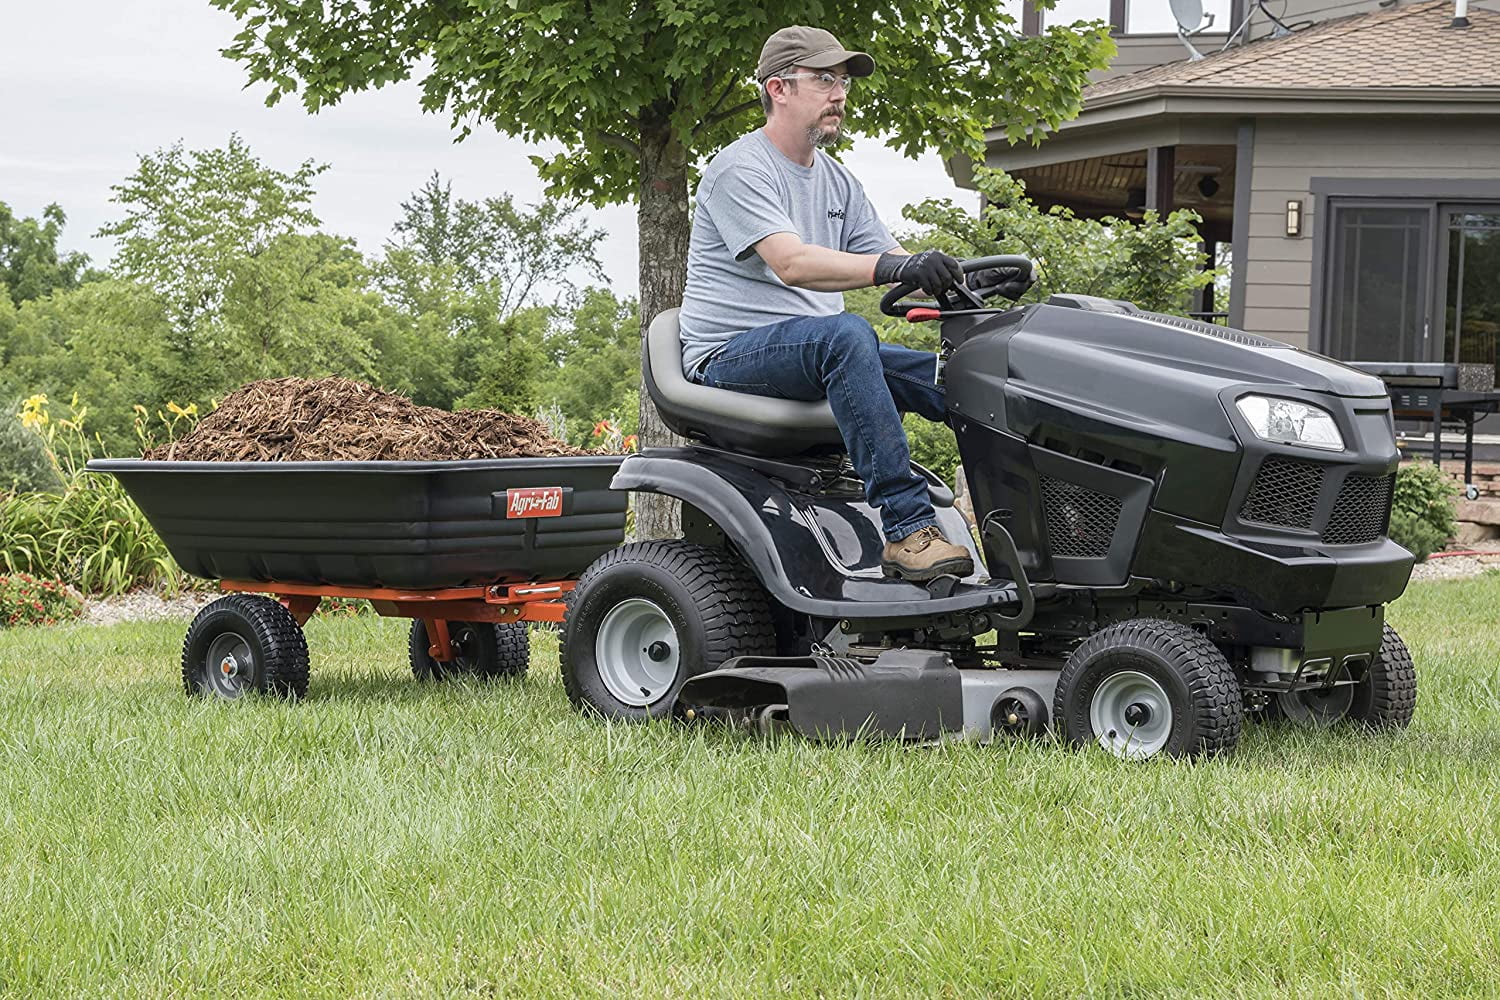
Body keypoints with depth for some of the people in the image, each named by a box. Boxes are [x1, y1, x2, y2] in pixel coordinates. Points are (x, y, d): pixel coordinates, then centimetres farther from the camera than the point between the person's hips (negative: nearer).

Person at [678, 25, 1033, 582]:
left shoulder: (836, 182, 18)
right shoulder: (741, 169, -10)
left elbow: (899, 267, 13)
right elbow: (791, 263, -26)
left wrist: (971, 282, -7)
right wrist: (895, 267, -39)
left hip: (819, 355, 9)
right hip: (729, 356, -8)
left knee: (950, 374, -9)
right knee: (845, 334, -36)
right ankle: (906, 526, -42)